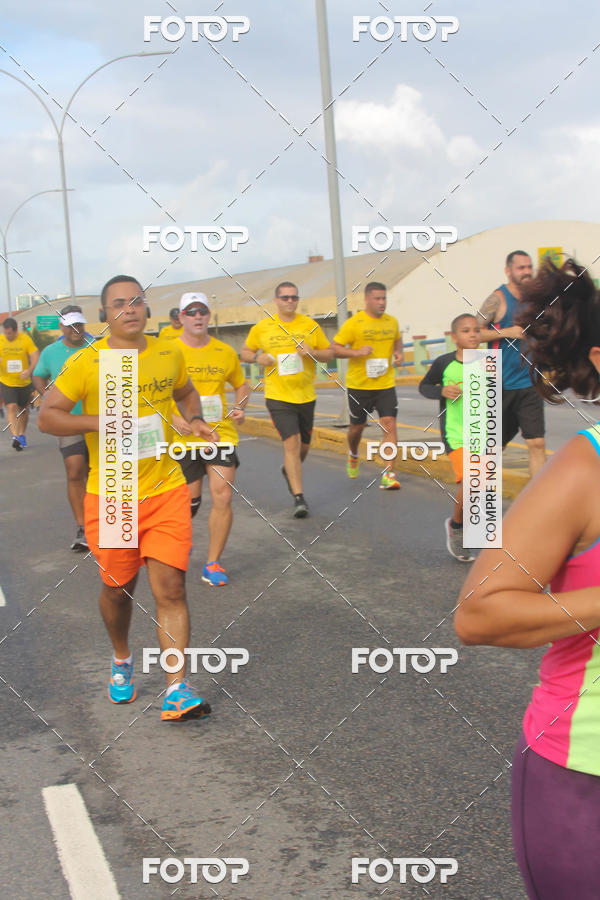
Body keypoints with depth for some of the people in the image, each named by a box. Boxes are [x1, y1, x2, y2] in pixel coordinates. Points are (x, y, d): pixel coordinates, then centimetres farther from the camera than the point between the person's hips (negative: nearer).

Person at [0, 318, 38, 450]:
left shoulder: (25, 339, -7)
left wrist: (29, 370, -27)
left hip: (24, 381, 1)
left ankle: (21, 434, 31)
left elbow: (35, 357, -9)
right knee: (11, 407, -17)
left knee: (23, 409, 13)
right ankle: (14, 436, -22)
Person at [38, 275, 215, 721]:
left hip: (166, 491, 2)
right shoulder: (87, 363, -8)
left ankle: (177, 690, -4)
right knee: (118, 589, 14)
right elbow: (47, 416, -8)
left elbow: (186, 392, 25)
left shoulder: (170, 354, 4)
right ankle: (122, 660, 43)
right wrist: (97, 422, -23)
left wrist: (195, 420, 4)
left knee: (171, 587, -7)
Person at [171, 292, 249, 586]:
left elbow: (241, 384, 22)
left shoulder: (225, 352, 6)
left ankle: (213, 564, 7)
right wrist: (172, 418, -14)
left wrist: (240, 408, 2)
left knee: (223, 496, -7)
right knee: (190, 501, 2)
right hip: (184, 437, -2)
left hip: (221, 433, 2)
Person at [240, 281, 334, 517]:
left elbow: (329, 353, 8)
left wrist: (312, 352, -12)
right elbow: (245, 352, 13)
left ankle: (289, 470, 47)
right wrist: (258, 357, -9)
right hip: (278, 397, -3)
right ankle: (299, 498, -13)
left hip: (306, 396, 3)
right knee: (292, 443, -16)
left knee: (304, 446, 14)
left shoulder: (310, 325, 4)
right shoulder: (261, 328, 1)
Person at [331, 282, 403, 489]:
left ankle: (388, 474, -11)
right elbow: (334, 348, -9)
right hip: (359, 385, -2)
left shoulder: (392, 322, 6)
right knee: (357, 425, 13)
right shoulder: (354, 323, -9)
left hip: (385, 384, 2)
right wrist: (357, 352, -24)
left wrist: (398, 353, 7)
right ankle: (353, 455, 46)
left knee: (389, 423, -12)